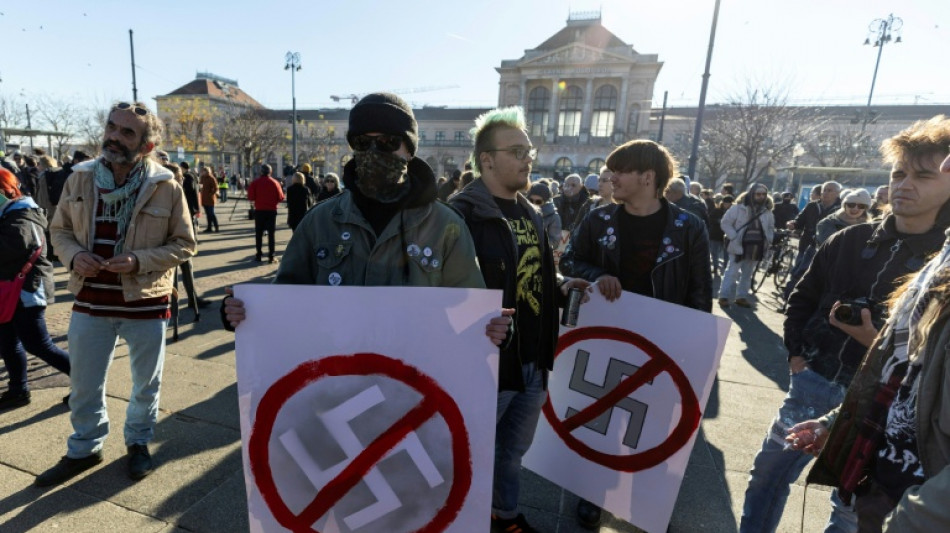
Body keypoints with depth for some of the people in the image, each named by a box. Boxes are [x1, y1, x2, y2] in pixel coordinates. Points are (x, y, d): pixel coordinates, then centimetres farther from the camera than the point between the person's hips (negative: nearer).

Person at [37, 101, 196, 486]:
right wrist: (74, 255, -11)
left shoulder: (166, 187, -10)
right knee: (84, 385, 18)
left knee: (146, 383, 15)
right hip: (90, 303, 3)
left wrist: (139, 260, -20)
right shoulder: (80, 179, 0)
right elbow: (59, 229, 11)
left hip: (146, 305, -2)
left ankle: (138, 442, 40)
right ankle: (84, 449, 42)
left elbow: (184, 244, -6)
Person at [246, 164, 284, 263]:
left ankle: (259, 255, 11)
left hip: (259, 210, 0)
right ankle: (271, 256, 2)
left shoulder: (255, 183, -5)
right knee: (271, 233, 5)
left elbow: (250, 197, -6)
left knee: (259, 233, 10)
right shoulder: (275, 183, -4)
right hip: (272, 211, 0)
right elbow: (280, 198, -4)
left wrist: (258, 198, 14)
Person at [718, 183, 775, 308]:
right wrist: (734, 237, -15)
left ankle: (742, 297, 23)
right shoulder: (739, 207, -9)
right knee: (732, 272, -3)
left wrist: (768, 240, 4)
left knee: (747, 274, 13)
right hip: (740, 246, -5)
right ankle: (724, 296, 3)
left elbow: (771, 227, 20)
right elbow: (725, 223, -8)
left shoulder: (767, 210, 6)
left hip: (757, 248, 5)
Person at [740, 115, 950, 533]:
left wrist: (879, 343, -25)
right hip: (814, 382, 3)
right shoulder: (850, 240, 1)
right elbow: (803, 299, 11)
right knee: (768, 473, 14)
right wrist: (796, 353, 1)